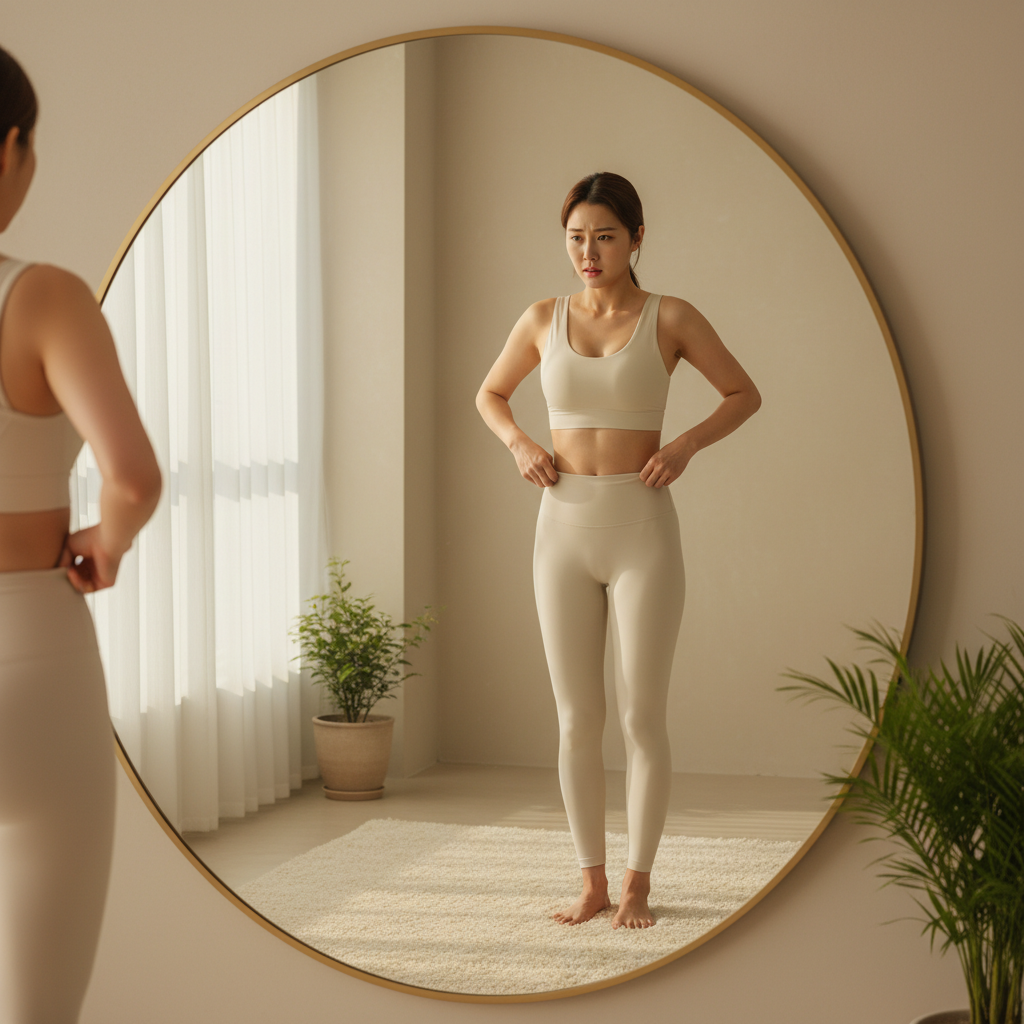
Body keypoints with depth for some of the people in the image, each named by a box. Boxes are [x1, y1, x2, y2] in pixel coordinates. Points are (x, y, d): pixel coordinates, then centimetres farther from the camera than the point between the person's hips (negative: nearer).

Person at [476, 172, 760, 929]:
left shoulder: (672, 318, -1)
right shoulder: (544, 319, 6)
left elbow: (745, 394, 8)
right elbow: (490, 395, 20)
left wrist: (685, 446, -10)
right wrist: (520, 445, -1)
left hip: (644, 531, -2)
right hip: (564, 531, 3)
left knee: (643, 718, -1)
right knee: (577, 720, 4)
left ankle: (638, 883, 14)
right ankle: (592, 882, 17)